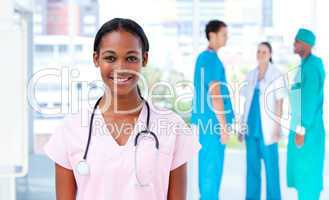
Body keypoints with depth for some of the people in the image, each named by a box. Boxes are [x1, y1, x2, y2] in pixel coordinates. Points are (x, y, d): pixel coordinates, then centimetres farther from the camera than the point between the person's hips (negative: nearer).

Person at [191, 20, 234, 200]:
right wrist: (224, 126, -18)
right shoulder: (212, 59, -15)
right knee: (213, 166, -4)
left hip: (203, 119, 9)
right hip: (213, 121, -9)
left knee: (206, 164, 14)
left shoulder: (202, 57, 15)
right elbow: (215, 93, -20)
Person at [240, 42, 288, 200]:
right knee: (252, 164, 8)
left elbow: (280, 103, -8)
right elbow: (248, 102, 13)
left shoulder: (277, 75, -5)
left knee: (271, 165, -1)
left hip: (267, 127, -5)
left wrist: (277, 128, -13)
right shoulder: (251, 75, 10)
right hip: (251, 126, 5)